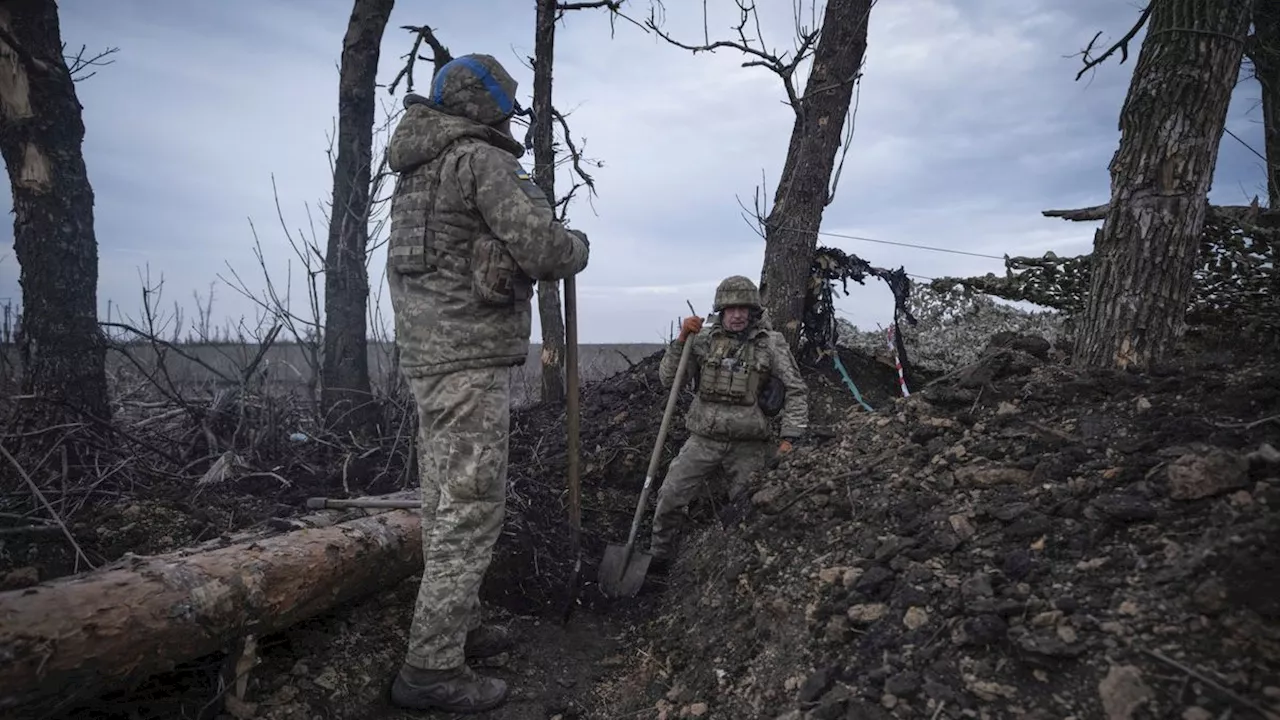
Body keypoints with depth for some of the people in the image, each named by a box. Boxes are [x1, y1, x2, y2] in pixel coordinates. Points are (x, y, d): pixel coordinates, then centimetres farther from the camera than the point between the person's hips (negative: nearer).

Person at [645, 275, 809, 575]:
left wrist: (789, 438, -8)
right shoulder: (705, 338, 1)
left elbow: (796, 390, -1)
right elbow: (667, 379, 1)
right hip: (703, 439, 1)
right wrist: (681, 339, -11)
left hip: (748, 445, -1)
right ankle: (656, 560, 16)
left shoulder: (771, 343, -3)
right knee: (669, 498, -4)